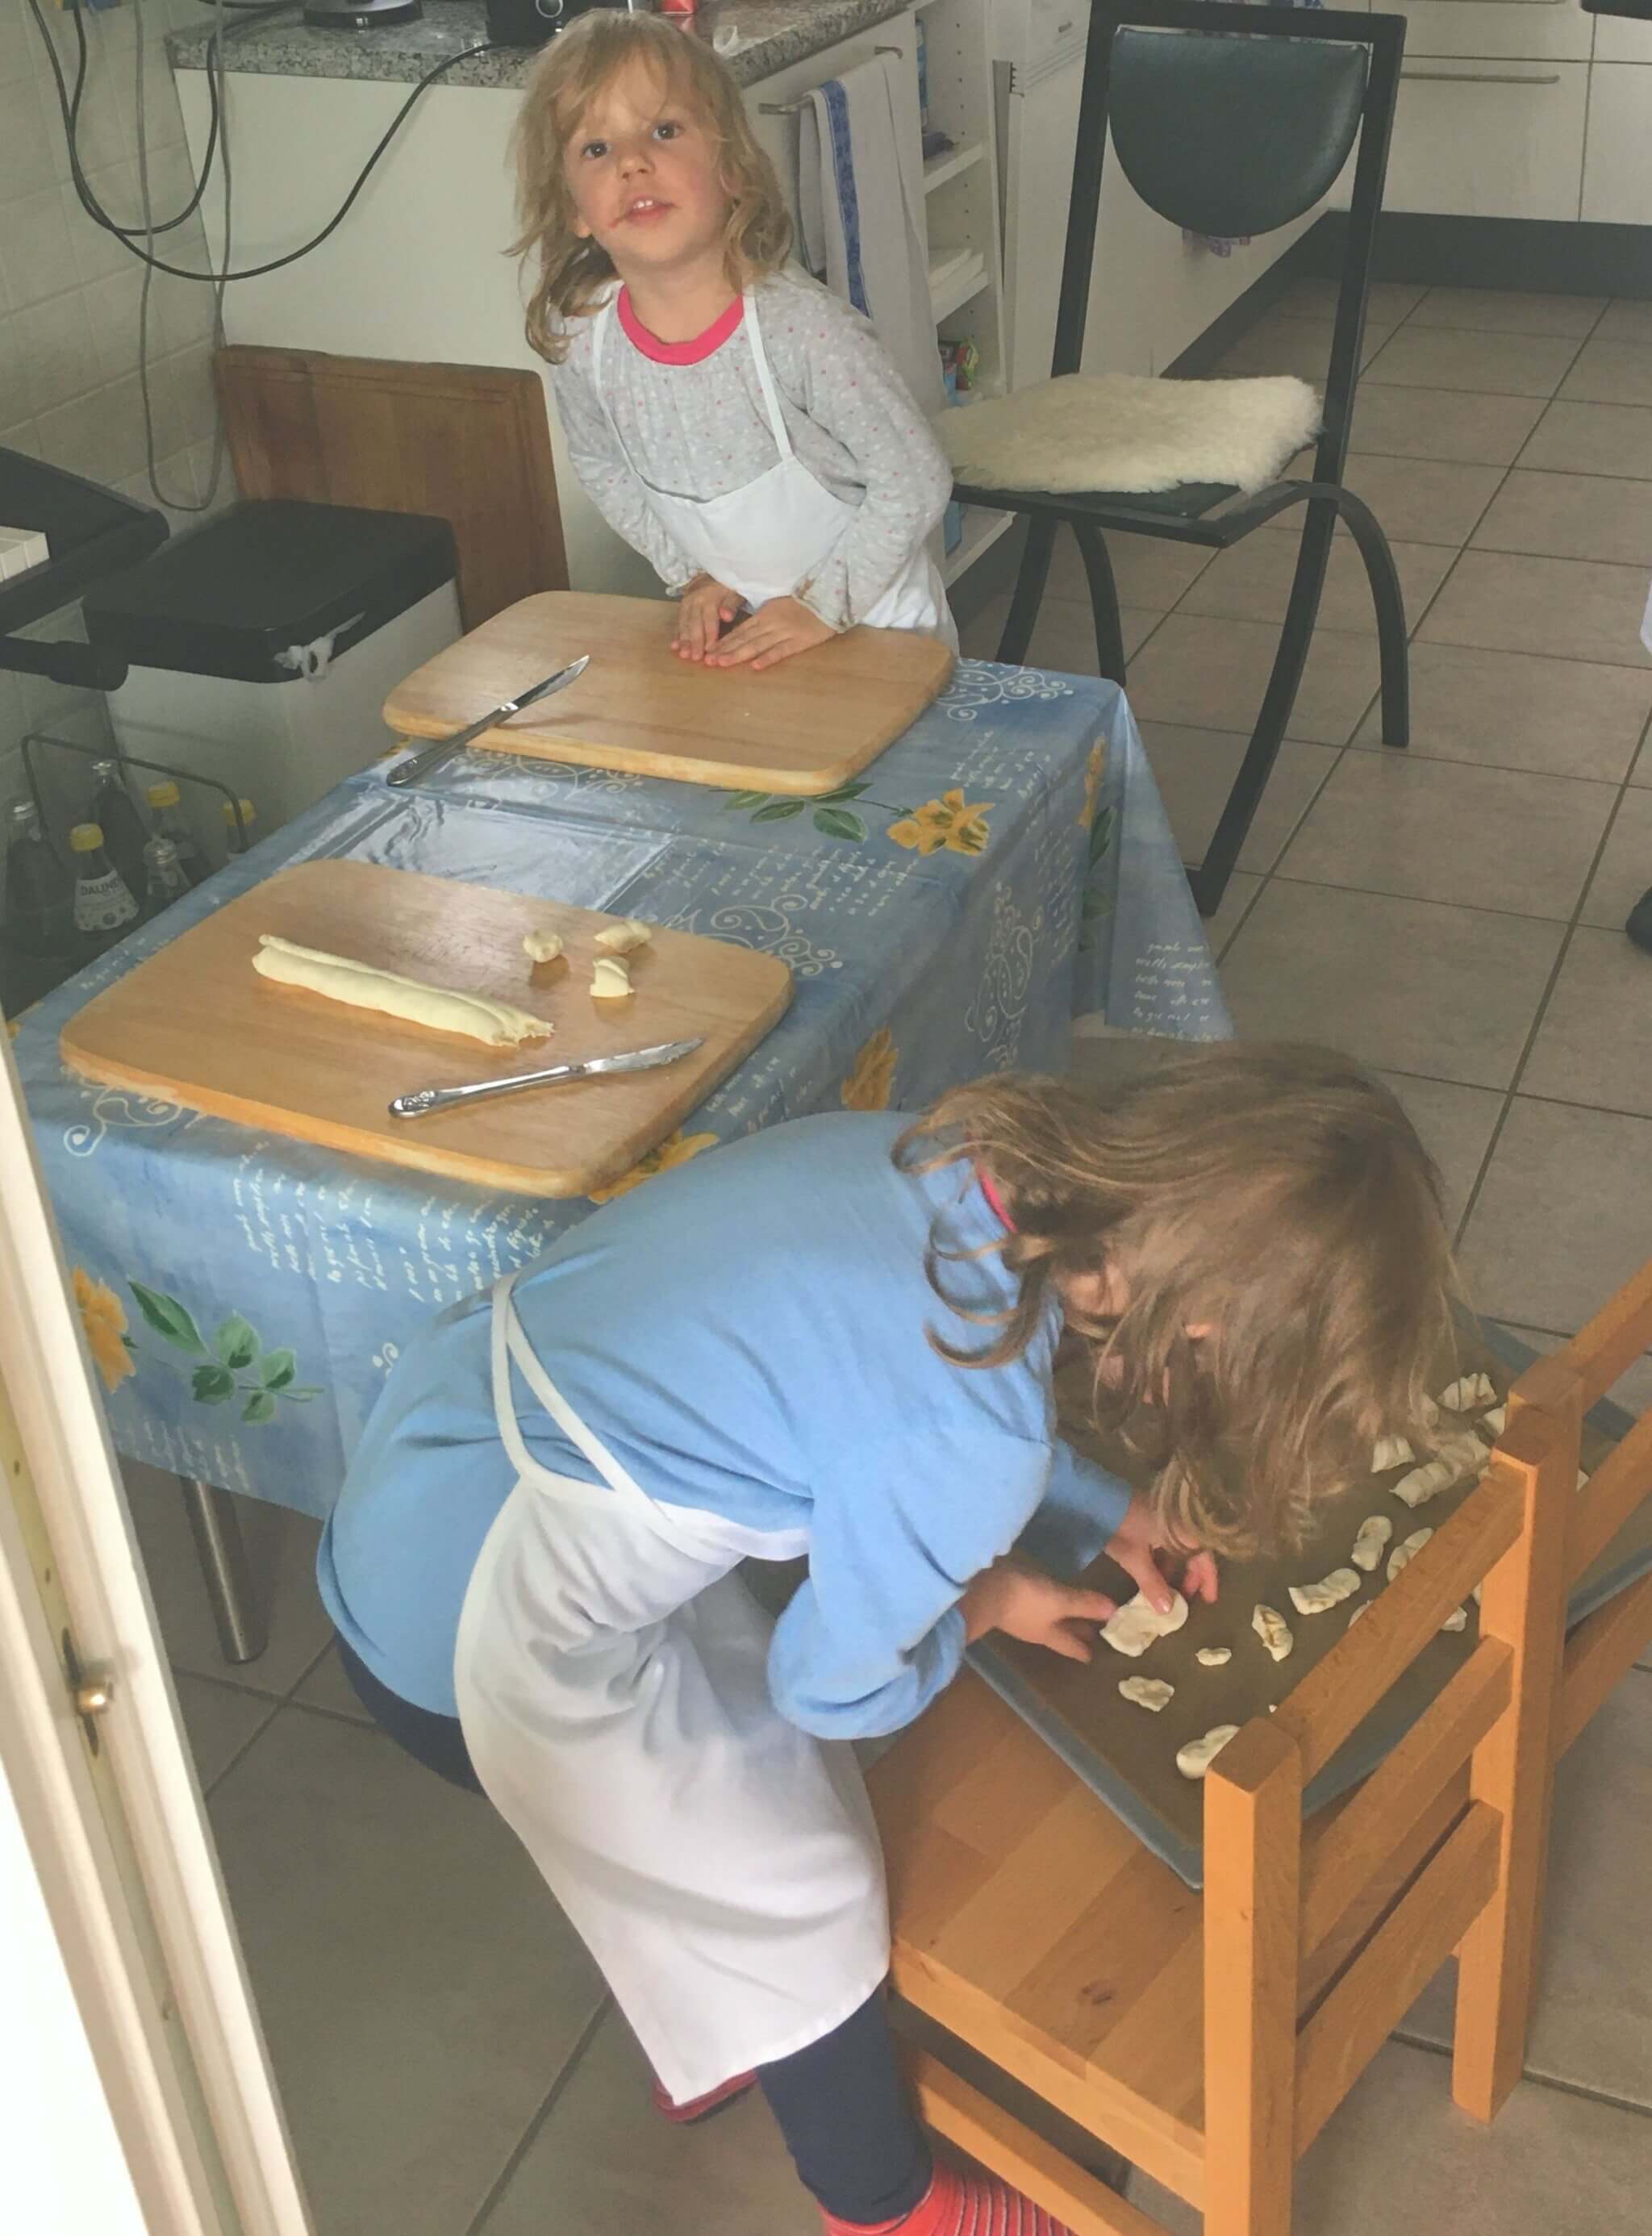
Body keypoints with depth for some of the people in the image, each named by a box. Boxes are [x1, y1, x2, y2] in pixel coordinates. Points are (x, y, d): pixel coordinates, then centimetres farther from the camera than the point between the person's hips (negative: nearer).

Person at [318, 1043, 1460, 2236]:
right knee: (805, 1894, 14)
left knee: (766, 1756, 29)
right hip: (477, 1634, -7)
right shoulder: (974, 1446, -29)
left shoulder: (962, 1151, -7)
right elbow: (838, 1686, -10)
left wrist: (1109, 1505, 17)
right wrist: (986, 1603, 7)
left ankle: (714, 2040, 56)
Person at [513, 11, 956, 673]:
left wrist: (822, 605, -19)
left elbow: (914, 479, -21)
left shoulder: (801, 326, -28)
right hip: (730, 627, 3)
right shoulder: (579, 341, -14)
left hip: (874, 621, -3)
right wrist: (692, 575, -1)